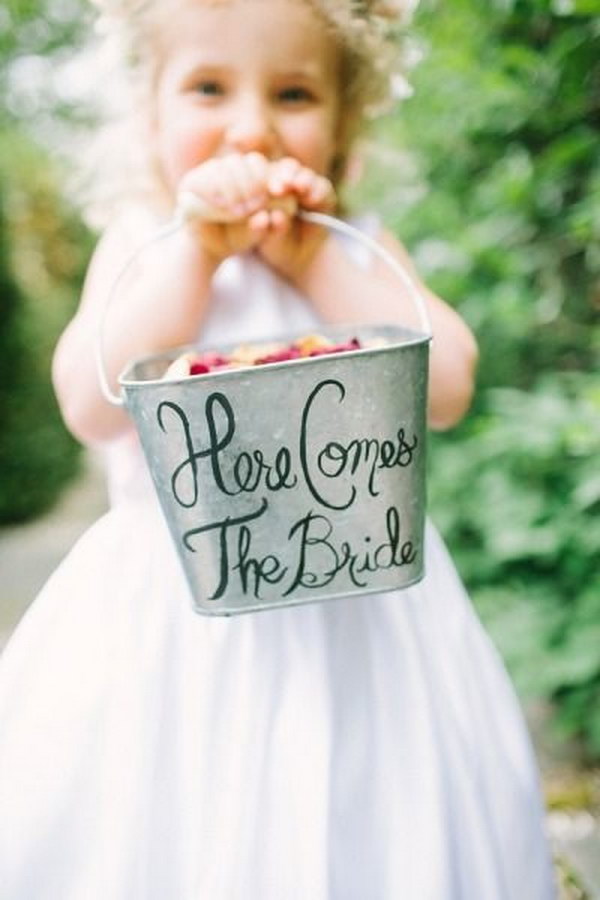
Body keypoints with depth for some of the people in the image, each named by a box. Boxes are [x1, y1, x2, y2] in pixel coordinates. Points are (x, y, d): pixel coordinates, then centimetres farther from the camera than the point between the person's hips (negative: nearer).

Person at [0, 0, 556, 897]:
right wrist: (195, 247, -15)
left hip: (358, 606, 1)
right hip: (172, 610, -1)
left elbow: (446, 388, -11)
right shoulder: (142, 242, 2)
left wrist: (313, 255, -12)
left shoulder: (359, 246, 4)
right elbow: (92, 405, -13)